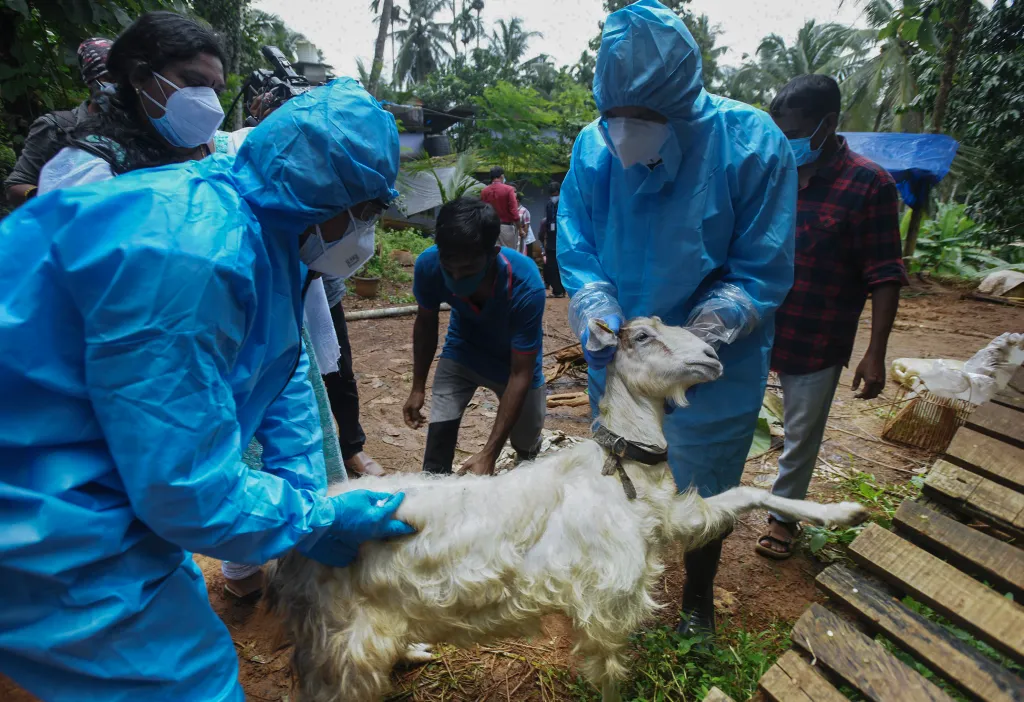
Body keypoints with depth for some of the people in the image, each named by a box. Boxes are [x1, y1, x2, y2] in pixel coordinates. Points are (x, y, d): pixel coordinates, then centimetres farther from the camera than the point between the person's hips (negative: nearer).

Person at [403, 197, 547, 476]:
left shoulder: (526, 286, -39)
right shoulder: (428, 265, -30)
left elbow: (520, 374, -32)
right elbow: (426, 323, -7)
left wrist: (489, 453, -35)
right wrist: (418, 388, -1)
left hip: (515, 362, -1)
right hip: (462, 351, 2)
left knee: (527, 444, 11)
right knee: (439, 431, -17)